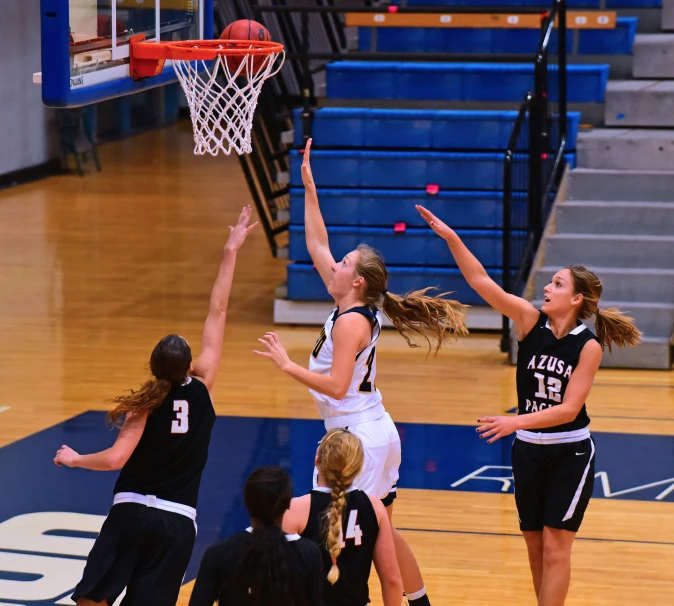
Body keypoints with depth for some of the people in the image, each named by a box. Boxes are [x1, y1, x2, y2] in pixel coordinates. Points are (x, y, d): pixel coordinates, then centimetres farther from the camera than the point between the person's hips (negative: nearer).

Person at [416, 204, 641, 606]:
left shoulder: (588, 347, -16)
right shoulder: (531, 321, -7)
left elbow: (569, 408, -20)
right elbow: (481, 282, -14)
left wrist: (517, 422, -32)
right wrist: (451, 238, -25)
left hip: (570, 453, -4)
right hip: (529, 451, 4)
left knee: (555, 547, -3)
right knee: (535, 547, 11)